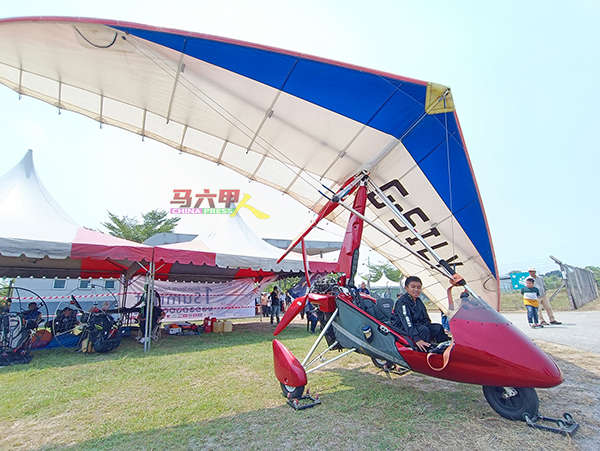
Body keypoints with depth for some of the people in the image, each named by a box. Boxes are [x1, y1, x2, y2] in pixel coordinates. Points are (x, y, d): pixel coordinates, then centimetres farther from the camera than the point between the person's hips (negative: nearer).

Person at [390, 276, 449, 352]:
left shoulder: (418, 301, 10)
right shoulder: (402, 302, -16)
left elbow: (425, 319, 14)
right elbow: (406, 322, -28)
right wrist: (416, 339, -38)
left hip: (417, 325, 8)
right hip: (402, 328, -8)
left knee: (438, 327, -8)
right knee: (424, 330, -32)